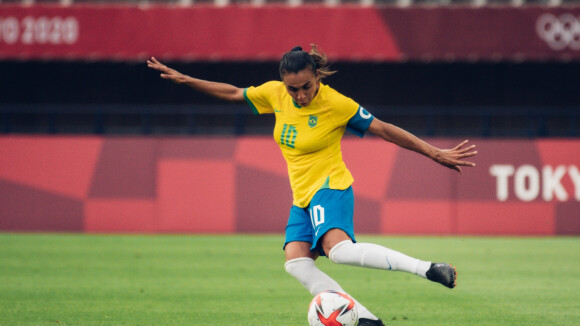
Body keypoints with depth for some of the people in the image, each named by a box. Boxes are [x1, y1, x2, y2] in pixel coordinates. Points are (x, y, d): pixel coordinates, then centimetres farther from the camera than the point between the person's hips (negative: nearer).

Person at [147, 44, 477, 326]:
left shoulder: (336, 104, -13)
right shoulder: (275, 94, 2)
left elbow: (384, 130, -7)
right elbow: (232, 92, 17)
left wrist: (435, 153, -6)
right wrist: (183, 78, 16)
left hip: (330, 186, -7)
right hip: (302, 196, 7)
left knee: (339, 249, -34)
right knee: (296, 261, -16)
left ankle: (428, 269, -37)